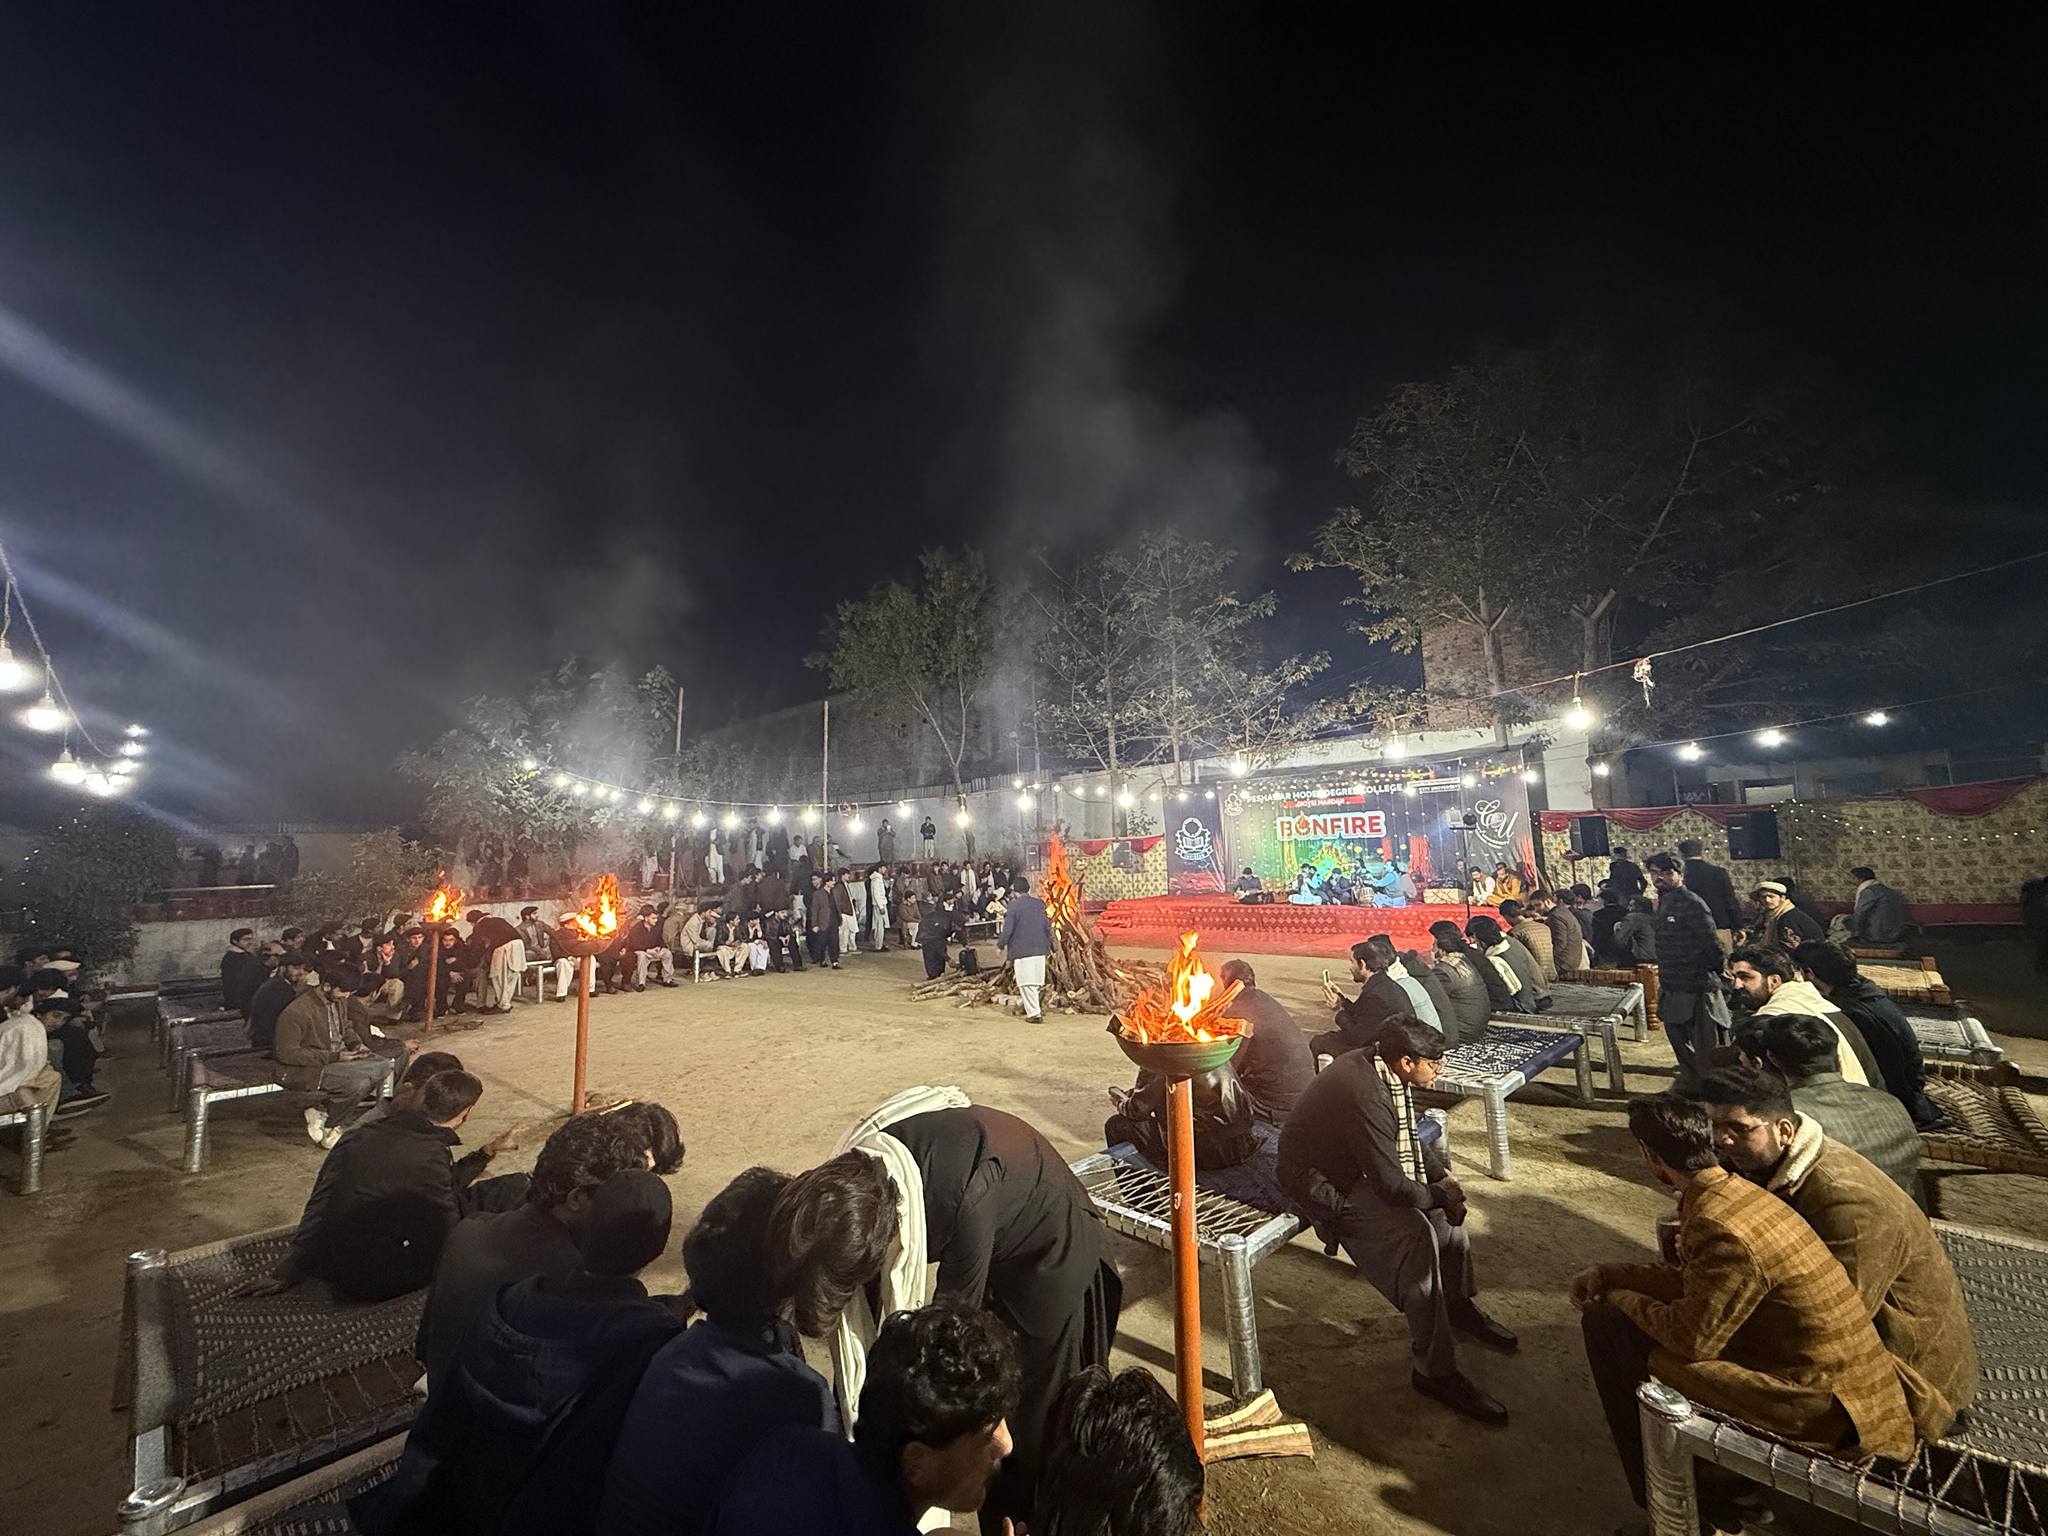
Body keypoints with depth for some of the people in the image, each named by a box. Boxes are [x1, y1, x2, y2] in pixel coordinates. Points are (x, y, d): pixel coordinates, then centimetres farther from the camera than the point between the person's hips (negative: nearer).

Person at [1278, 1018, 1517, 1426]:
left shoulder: (1379, 1068, -4)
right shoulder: (1363, 1094, -34)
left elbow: (1408, 1136, 13)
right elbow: (1392, 1185, -29)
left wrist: (1443, 1175, 0)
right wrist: (1441, 1194, -12)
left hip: (1357, 1163, 10)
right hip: (1321, 1183, -10)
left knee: (1447, 1197, 9)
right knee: (1415, 1232, -24)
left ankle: (1459, 1305, 30)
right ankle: (1435, 1371, -10)